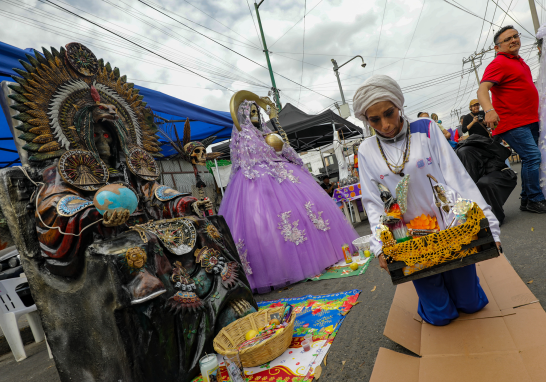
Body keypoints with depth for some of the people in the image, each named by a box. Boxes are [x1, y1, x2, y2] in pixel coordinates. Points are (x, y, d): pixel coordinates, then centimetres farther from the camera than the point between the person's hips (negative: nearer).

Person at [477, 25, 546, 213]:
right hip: (513, 123, -10)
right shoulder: (499, 63, -12)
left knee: (530, 160, 12)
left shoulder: (520, 61, 17)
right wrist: (489, 110, -45)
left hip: (530, 120, 10)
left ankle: (527, 201, 21)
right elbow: (482, 90, -27)